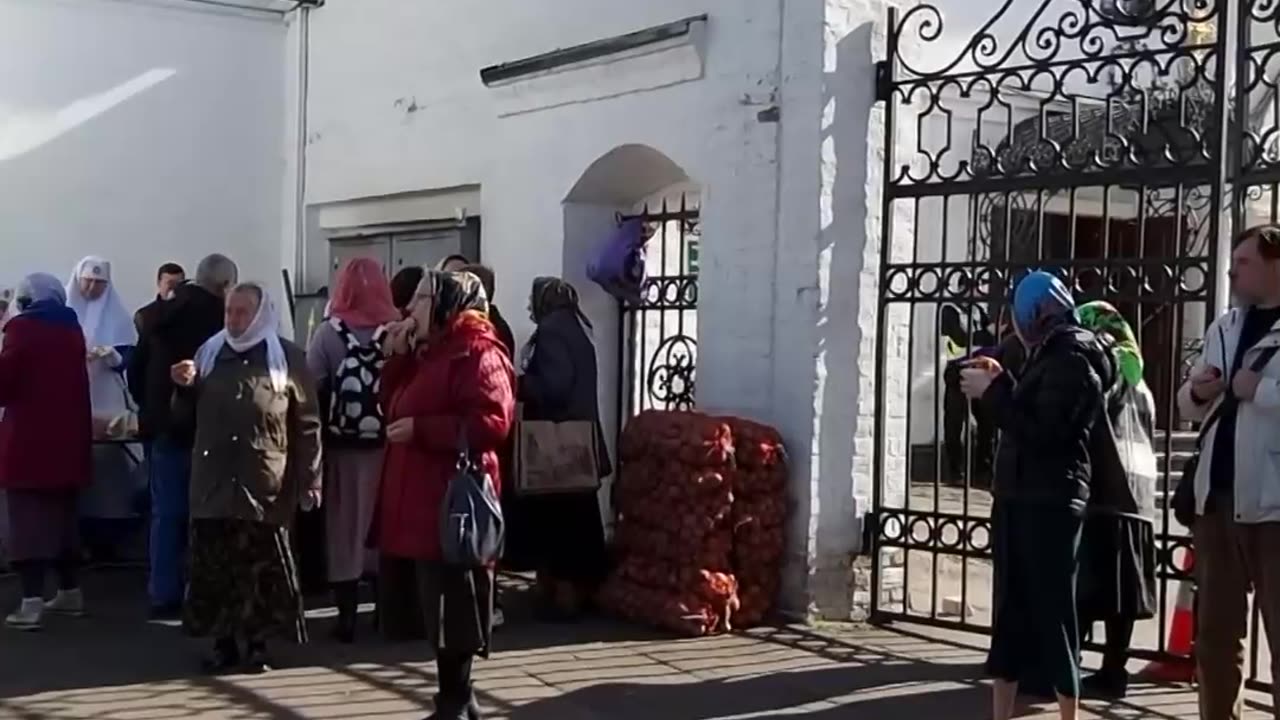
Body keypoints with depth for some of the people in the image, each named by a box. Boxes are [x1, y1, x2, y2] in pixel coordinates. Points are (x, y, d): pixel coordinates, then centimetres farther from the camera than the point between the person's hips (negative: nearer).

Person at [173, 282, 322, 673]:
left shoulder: (288, 358, 0)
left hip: (264, 484, -4)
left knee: (262, 567, 1)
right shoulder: (210, 352, 12)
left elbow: (307, 424, -1)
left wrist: (309, 479, -5)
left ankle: (257, 643, 12)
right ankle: (223, 641, 15)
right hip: (214, 480, 4)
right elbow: (191, 413, 21)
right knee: (214, 564, 5)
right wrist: (185, 388, -1)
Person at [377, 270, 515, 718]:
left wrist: (420, 429, -20)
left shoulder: (478, 353, -11)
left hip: (455, 504, -10)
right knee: (440, 609, 13)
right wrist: (397, 358, 9)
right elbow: (394, 408, 21)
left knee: (454, 609, -3)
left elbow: (493, 423, -22)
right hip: (423, 501, 10)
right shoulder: (429, 353, 20)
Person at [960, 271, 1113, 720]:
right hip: (1018, 498, 9)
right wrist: (999, 387, 10)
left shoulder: (1072, 360, -11)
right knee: (1010, 613, 10)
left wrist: (992, 392, -12)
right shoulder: (1049, 356, 18)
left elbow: (1041, 432, -19)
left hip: (1050, 502, -9)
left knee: (1052, 613, -4)